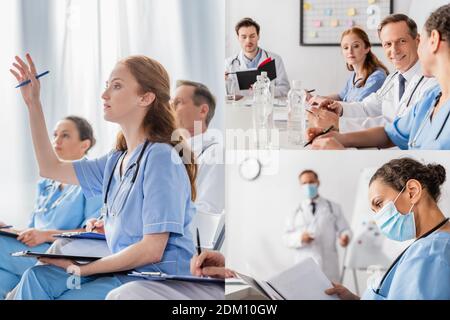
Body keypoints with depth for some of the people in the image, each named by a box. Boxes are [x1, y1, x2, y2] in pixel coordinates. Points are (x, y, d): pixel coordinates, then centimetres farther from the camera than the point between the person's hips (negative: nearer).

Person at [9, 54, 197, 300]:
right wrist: (33, 103, 18)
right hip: (123, 271, 8)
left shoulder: (161, 157, -13)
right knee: (37, 278, -11)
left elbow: (152, 250, -18)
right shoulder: (116, 160, 14)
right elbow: (51, 168, 23)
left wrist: (83, 268, -15)